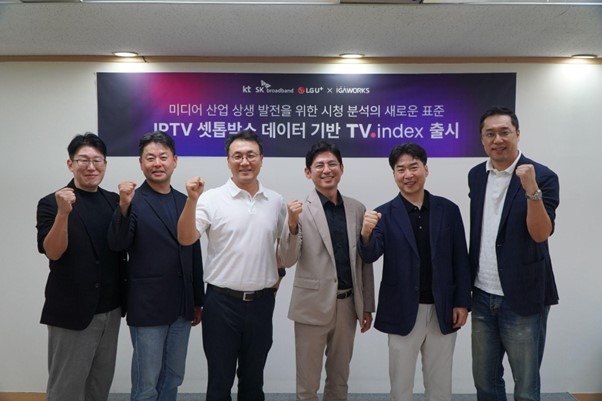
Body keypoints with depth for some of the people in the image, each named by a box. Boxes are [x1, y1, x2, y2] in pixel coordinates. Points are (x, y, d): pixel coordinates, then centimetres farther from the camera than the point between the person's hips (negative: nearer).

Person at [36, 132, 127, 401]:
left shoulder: (114, 201, 6)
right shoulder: (51, 203, -8)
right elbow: (53, 253, -17)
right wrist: (63, 213, -30)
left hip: (111, 310, 5)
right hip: (72, 312, -4)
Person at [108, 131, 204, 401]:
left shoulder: (185, 202, 7)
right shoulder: (132, 201, -6)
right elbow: (117, 244, -19)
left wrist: (198, 301, 13)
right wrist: (124, 206, -34)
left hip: (181, 307, 5)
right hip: (147, 308, -4)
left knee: (173, 378, 16)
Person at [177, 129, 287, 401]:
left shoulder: (276, 202, 4)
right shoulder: (212, 199, -7)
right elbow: (185, 239, -16)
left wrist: (278, 272, 9)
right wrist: (192, 200, -28)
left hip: (262, 302, 3)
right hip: (222, 301, -2)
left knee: (253, 378, 18)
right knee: (220, 379, 12)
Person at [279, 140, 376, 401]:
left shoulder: (357, 209, 4)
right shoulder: (300, 210, -9)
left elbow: (364, 262, 8)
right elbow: (287, 261, -11)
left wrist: (367, 306, 9)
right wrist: (292, 224, -27)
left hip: (348, 305, 4)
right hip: (313, 306, -3)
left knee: (339, 380, 20)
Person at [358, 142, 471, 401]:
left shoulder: (448, 209, 0)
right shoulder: (384, 214, -4)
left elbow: (460, 260, 3)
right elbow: (370, 256, -15)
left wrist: (462, 302, 0)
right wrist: (367, 234, -36)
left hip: (442, 310, 2)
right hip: (403, 312, -1)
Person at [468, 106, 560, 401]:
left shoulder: (543, 176, -11)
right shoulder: (476, 175, 6)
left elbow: (541, 234, -19)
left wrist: (532, 189, -33)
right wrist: (468, 285, 12)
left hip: (522, 298, -4)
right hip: (483, 296, 5)